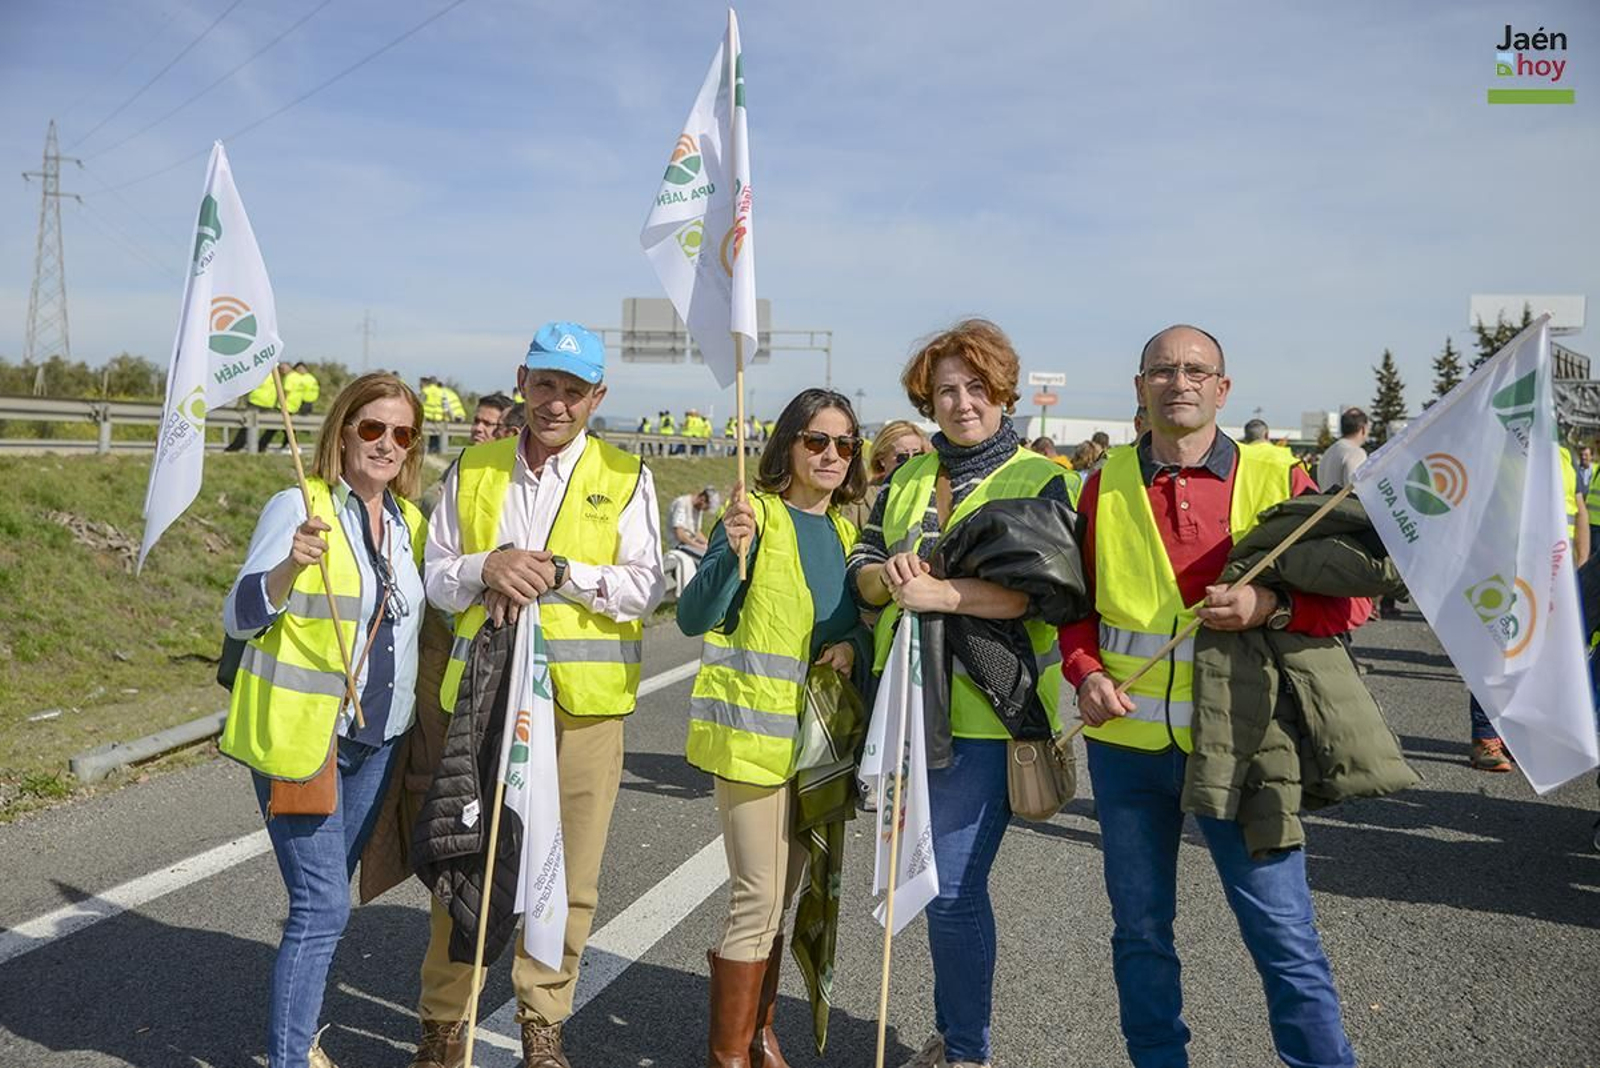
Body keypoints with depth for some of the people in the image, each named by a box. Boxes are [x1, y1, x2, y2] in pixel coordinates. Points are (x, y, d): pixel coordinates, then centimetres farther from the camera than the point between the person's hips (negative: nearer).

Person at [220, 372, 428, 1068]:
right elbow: (238, 620, -12)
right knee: (323, 905, -9)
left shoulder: (410, 522, 8)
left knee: (328, 896, 16)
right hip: (298, 736, -6)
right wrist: (289, 567, -31)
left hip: (376, 740, 6)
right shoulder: (296, 507, -10)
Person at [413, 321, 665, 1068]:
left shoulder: (625, 478, 3)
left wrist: (557, 572, -18)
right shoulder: (473, 469, 10)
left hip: (582, 702, -1)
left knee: (567, 875, 6)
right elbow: (435, 576, 9)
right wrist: (487, 567, -12)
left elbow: (646, 586, -6)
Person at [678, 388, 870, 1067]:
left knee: (780, 896, 16)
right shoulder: (757, 514, -9)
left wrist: (854, 645, -3)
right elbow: (693, 618, -15)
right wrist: (731, 551, -31)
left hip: (816, 731, 7)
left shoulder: (843, 531, 11)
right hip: (753, 729, -7)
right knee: (759, 896, -5)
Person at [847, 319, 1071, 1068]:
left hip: (984, 710, -6)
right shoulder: (907, 478, 14)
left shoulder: (1039, 480, -3)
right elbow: (862, 564, 11)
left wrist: (943, 594, -27)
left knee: (953, 887, -4)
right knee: (928, 875, 15)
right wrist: (884, 578, -13)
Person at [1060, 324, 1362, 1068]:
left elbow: (1352, 595, -2)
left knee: (1284, 936, 3)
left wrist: (1271, 607, -20)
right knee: (1140, 932, 15)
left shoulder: (1273, 477, -3)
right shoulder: (1106, 485, 3)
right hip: (1127, 741, 3)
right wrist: (1085, 672, -6)